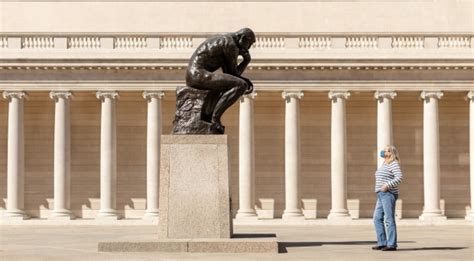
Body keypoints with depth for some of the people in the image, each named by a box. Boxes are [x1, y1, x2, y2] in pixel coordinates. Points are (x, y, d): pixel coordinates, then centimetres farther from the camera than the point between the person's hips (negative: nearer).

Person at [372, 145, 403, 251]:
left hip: (388, 194, -10)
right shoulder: (384, 164, 21)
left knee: (389, 220, -9)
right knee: (377, 219, 7)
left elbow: (399, 177, -20)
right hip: (381, 195, 10)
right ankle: (382, 243, 10)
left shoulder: (393, 164, -8)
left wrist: (387, 185, -25)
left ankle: (392, 244, -7)